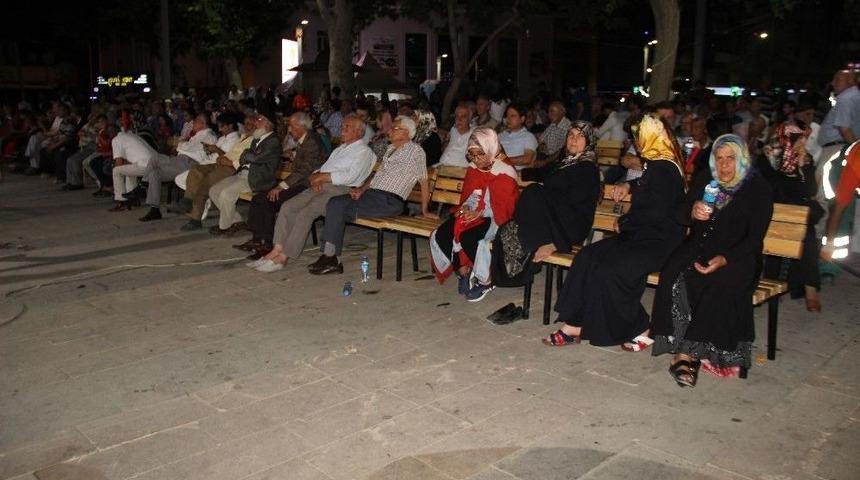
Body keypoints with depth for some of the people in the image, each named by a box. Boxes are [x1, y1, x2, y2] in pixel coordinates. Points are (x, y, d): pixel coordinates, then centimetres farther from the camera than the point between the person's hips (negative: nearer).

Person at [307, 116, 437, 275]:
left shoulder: (415, 150, -2)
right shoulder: (391, 149, 24)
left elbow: (424, 181, -2)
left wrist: (425, 210, 0)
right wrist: (362, 189, 10)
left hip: (389, 201, -8)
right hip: (372, 193, 9)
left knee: (336, 207, -20)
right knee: (335, 203, -12)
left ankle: (329, 257, -12)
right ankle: (330, 258, -13)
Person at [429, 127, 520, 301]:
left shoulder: (504, 172, -12)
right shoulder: (473, 169, 9)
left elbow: (505, 207, -16)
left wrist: (480, 213, -25)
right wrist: (465, 208, -5)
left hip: (494, 219, -7)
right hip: (472, 214, 7)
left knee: (468, 237, -33)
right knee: (441, 235, -15)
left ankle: (485, 280, -10)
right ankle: (463, 272, 1)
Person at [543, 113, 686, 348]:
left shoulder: (664, 169, -15)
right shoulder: (657, 164, 15)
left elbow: (657, 213, -23)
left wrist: (623, 223, -10)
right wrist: (629, 185, 21)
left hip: (660, 241, -10)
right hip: (642, 236, 10)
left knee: (609, 271, -26)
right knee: (588, 257, -8)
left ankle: (638, 331, -5)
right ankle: (574, 326, -10)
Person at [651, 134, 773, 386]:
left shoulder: (758, 188, 1)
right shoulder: (704, 179, 12)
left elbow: (755, 237, -6)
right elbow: (681, 215, 14)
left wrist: (724, 260, -22)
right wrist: (692, 212, -12)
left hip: (737, 255, -3)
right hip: (699, 248, 3)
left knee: (720, 285, -35)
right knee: (673, 276, -28)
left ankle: (688, 353, -29)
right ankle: (683, 351, -30)